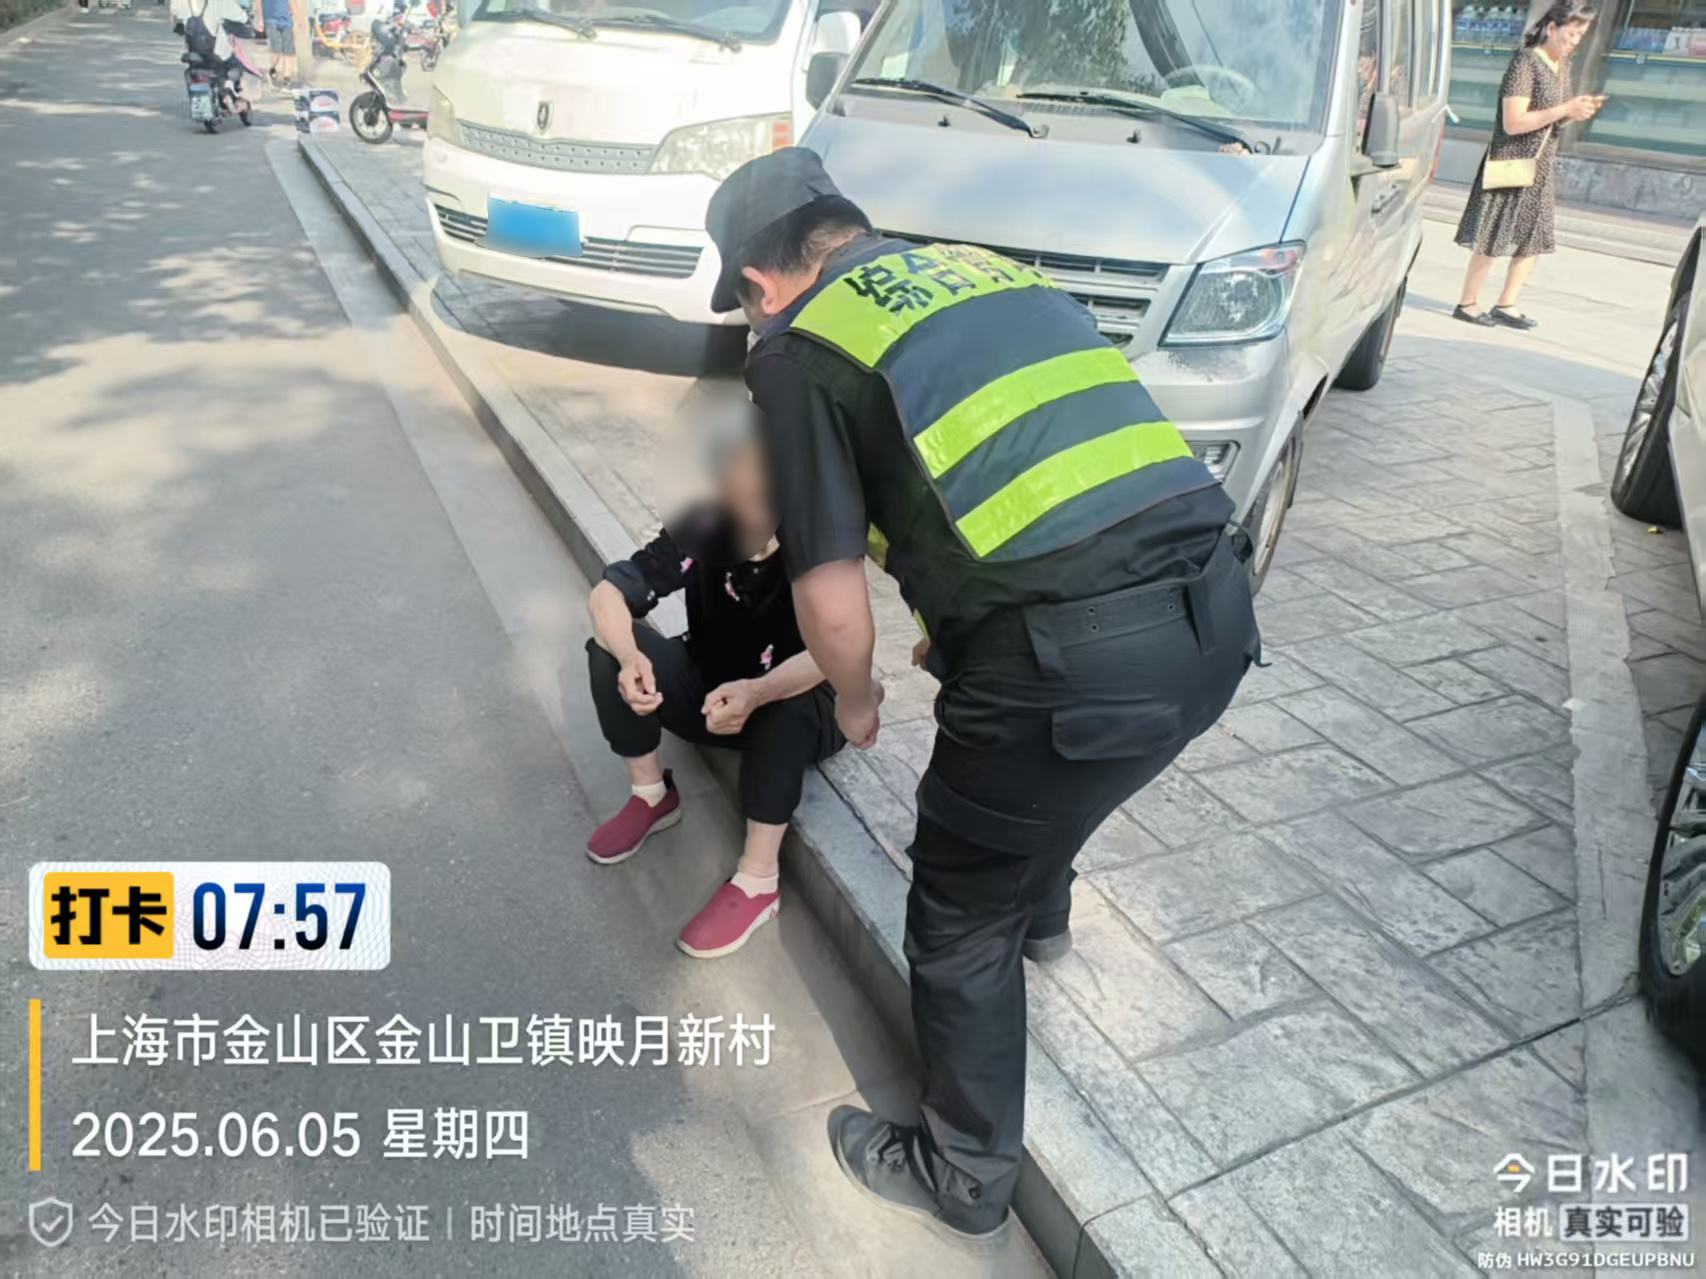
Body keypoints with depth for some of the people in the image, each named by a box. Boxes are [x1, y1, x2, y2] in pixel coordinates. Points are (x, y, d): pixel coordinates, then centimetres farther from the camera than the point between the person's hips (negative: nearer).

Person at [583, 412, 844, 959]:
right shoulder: (702, 530, -17)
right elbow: (607, 592, -19)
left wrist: (756, 693, -55)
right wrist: (630, 658, -40)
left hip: (799, 713, -3)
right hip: (711, 695, 4)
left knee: (784, 702, -38)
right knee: (610, 651, -19)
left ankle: (758, 879, -27)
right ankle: (652, 796, 1)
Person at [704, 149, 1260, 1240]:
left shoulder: (800, 346, 1)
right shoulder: (990, 268, 22)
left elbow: (833, 598, -5)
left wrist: (856, 699, 16)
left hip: (1080, 659, -7)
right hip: (1217, 613, 8)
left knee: (962, 923, 17)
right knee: (1048, 772, 37)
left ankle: (967, 1178, 37)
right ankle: (1045, 913, 65)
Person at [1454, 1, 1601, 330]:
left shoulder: (1562, 65, 11)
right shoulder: (1526, 62, -14)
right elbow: (1513, 122, -20)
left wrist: (1580, 110, 1)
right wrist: (1566, 110, -19)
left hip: (1540, 167, 9)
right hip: (1511, 165, -9)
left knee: (1534, 240, 8)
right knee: (1492, 241, -3)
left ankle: (1506, 305, 15)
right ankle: (1468, 303, 8)